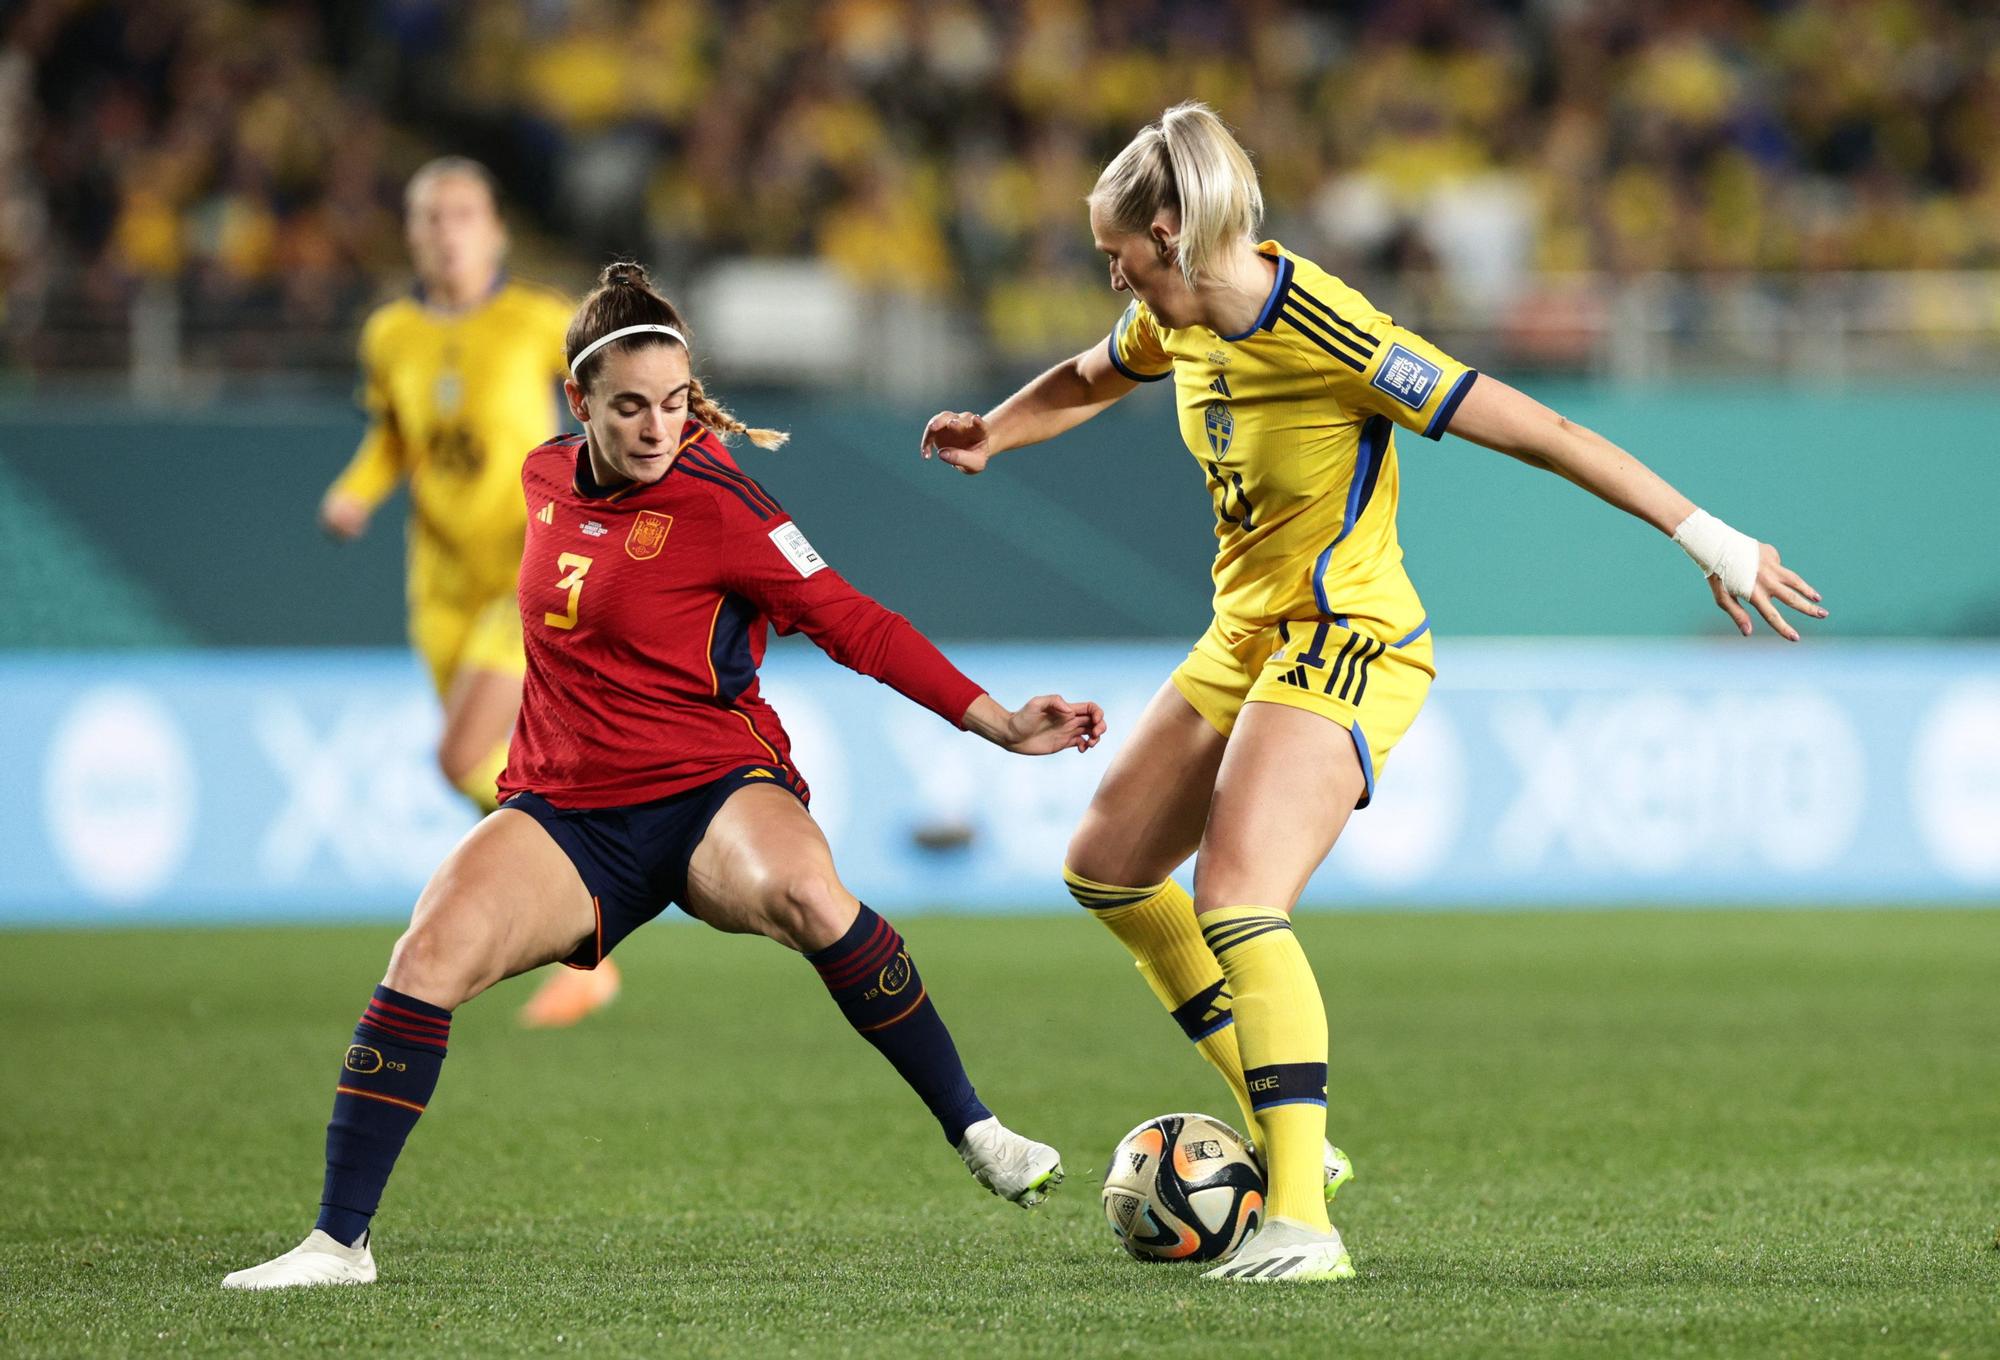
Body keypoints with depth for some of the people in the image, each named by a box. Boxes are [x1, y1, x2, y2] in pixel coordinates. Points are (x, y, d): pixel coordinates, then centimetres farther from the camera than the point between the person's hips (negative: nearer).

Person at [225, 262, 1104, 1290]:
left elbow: (852, 623, -10)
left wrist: (999, 724, -15)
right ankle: (339, 1242, -15)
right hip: (564, 809, 4)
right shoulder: (544, 479, 5)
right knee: (430, 953, -22)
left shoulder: (713, 502, -10)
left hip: (711, 791, -4)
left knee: (801, 891, -38)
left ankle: (977, 1134, -22)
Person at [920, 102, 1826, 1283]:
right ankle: (1288, 1130, 23)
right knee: (1107, 869, 16)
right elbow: (1089, 382, 28)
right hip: (1246, 639, 10)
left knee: (1235, 904, -24)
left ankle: (1302, 1224, -26)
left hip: (1346, 646, -10)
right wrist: (992, 433, 9)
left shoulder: (1325, 333, -24)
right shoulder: (1182, 321, 2)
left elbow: (1530, 428, -24)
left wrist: (1708, 538, -24)